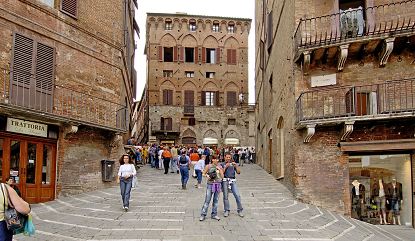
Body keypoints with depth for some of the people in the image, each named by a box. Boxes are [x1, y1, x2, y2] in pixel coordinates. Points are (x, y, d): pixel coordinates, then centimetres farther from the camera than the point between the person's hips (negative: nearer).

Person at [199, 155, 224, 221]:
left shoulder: (220, 167, 7)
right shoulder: (208, 166, -2)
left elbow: (222, 176, 5)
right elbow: (203, 174, 4)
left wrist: (219, 169, -6)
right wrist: (207, 176, -16)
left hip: (218, 185, 4)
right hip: (210, 184, -4)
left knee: (216, 200, 9)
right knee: (207, 200, -4)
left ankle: (214, 215, 18)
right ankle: (203, 215, 3)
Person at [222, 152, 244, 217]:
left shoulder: (233, 164, 17)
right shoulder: (222, 165, 12)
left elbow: (238, 172, 7)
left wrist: (236, 165, -6)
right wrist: (225, 167, -9)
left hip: (233, 181, 1)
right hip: (225, 181, -1)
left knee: (237, 195, -9)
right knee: (225, 196, 0)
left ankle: (240, 210, -1)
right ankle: (227, 211, 11)